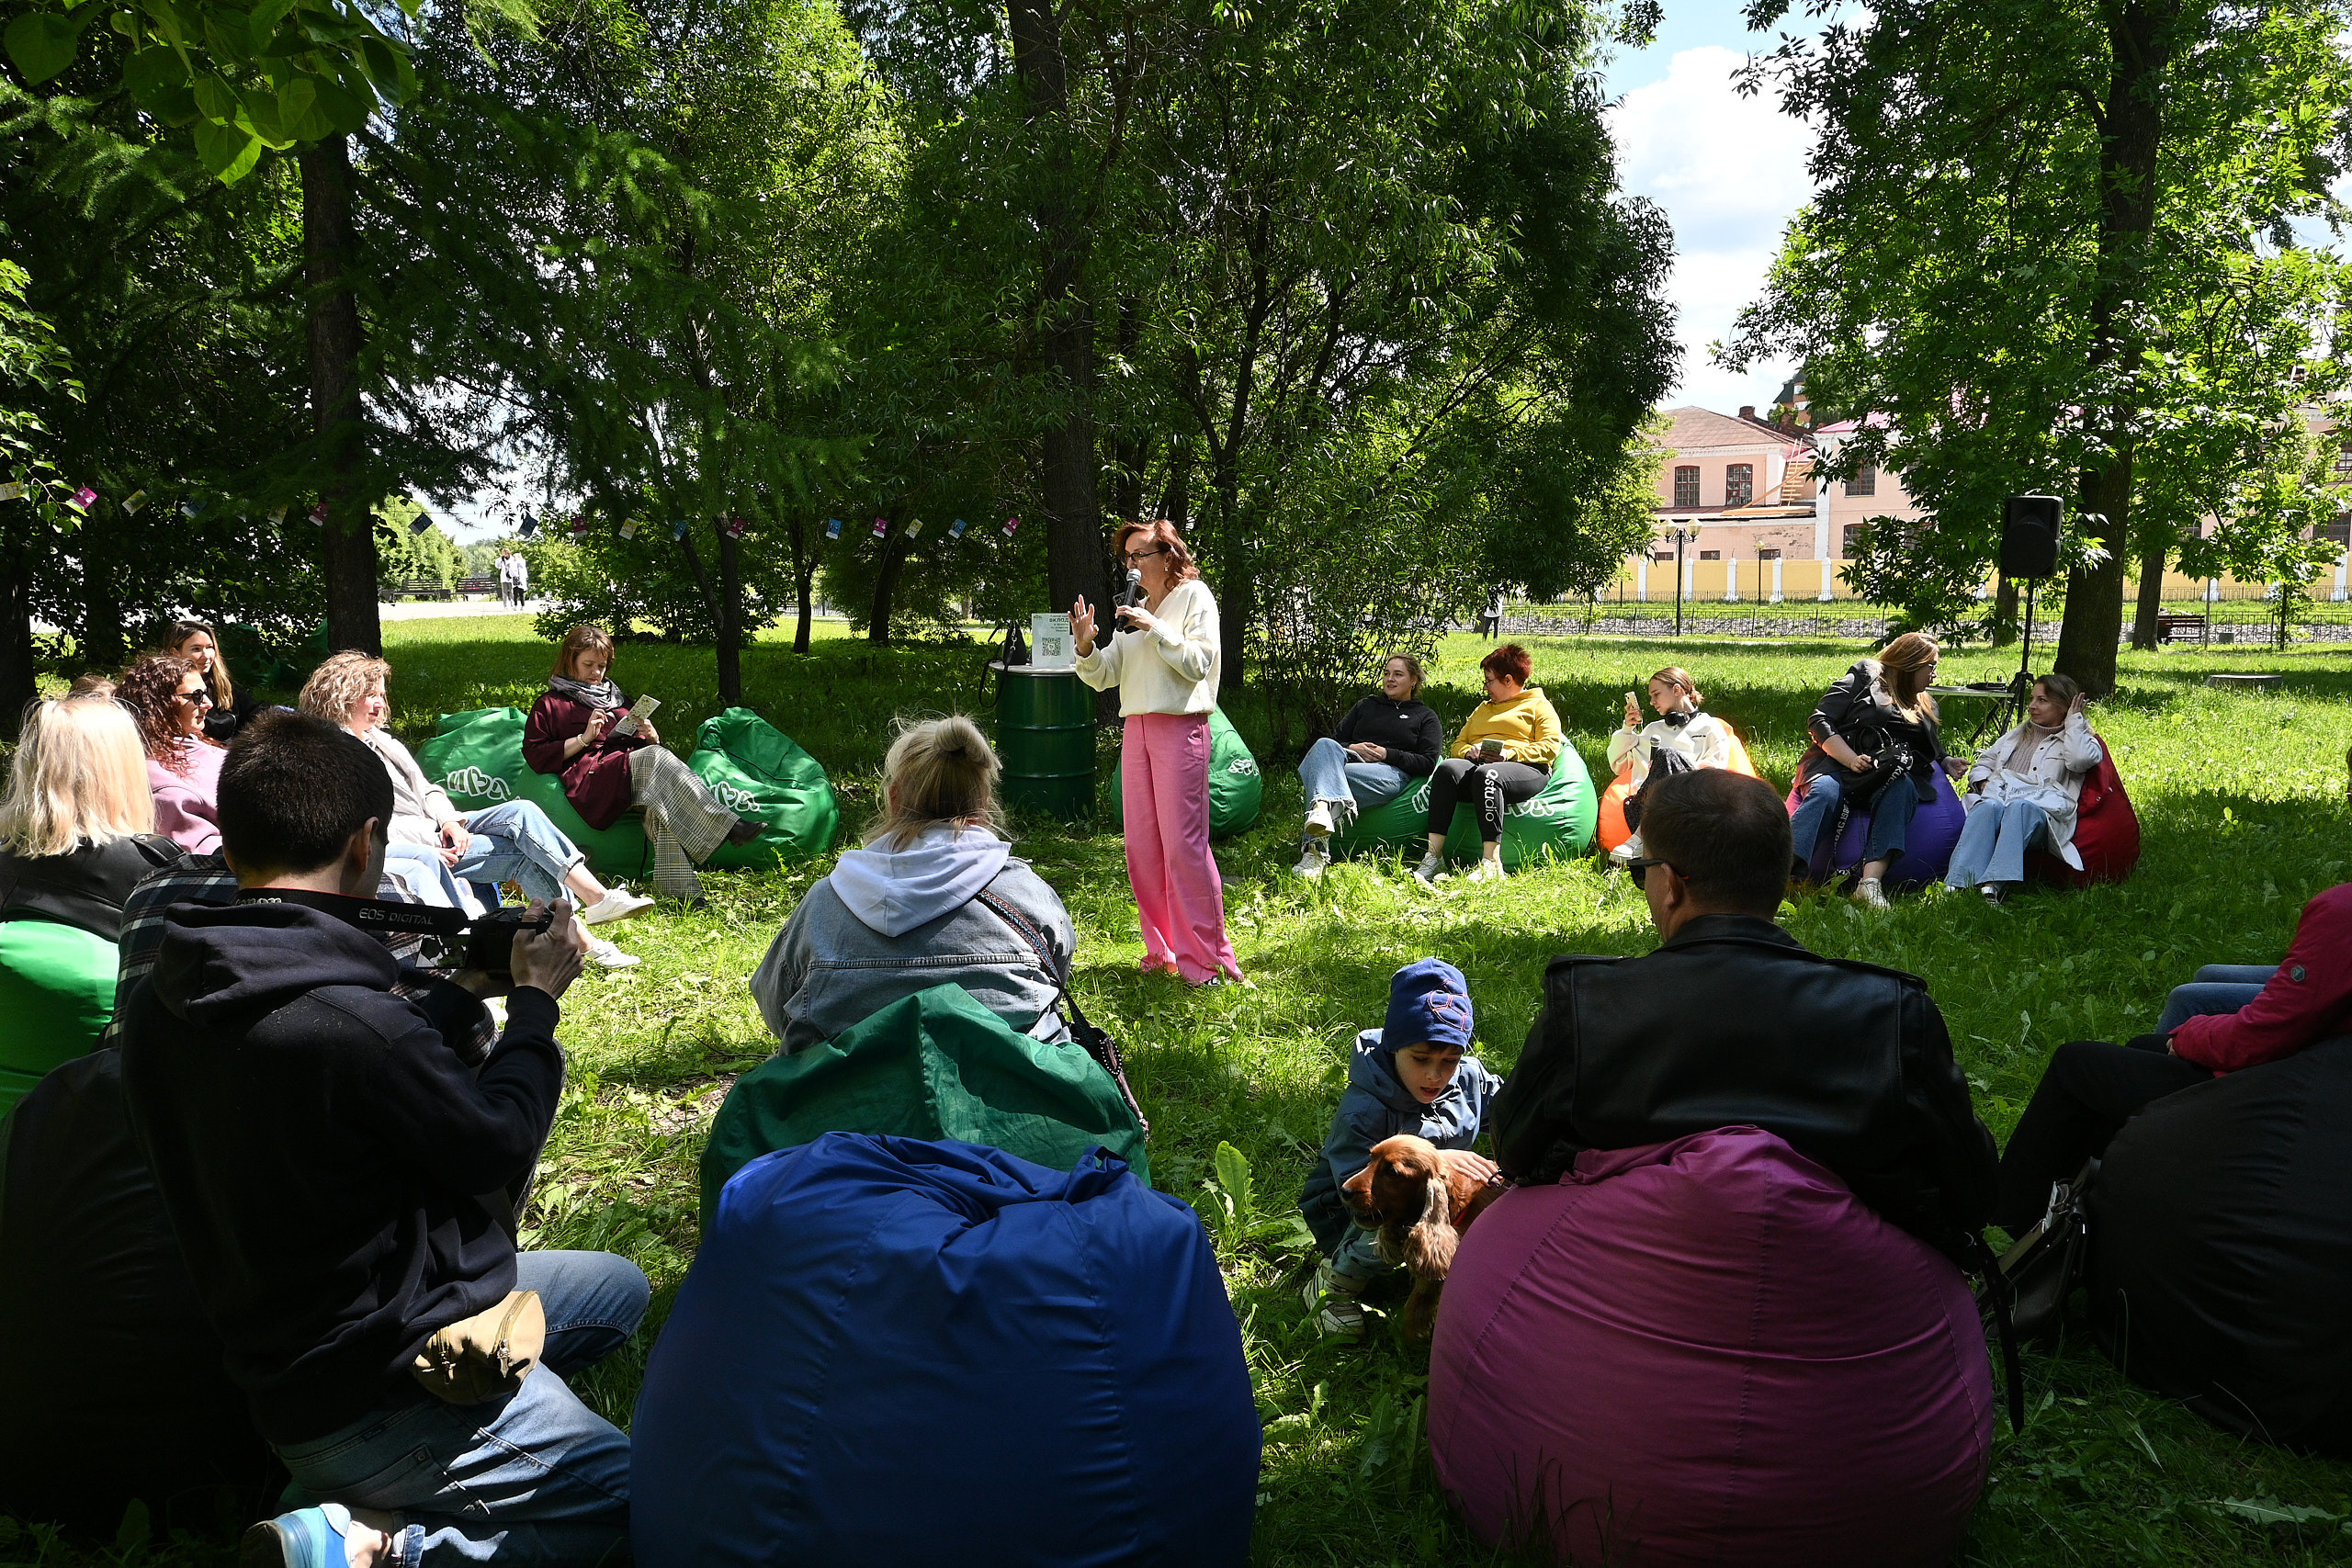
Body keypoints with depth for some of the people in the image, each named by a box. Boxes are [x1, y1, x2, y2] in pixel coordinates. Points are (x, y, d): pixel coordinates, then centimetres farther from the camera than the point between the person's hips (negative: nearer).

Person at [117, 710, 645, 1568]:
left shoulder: (162, 1002, -4)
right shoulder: (343, 1021, -31)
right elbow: (499, 1144, -15)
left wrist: (466, 991, 12)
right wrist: (536, 999, -2)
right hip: (374, 1394, -9)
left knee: (619, 1287, 22)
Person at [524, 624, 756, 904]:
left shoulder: (615, 697, 34)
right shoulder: (550, 704, 18)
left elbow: (651, 748, 32)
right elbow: (535, 756, 4)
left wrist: (651, 736, 7)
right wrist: (584, 738, -5)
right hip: (591, 781, -4)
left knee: (662, 799, -35)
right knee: (655, 758, -35)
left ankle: (680, 889, -52)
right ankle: (729, 828, -45)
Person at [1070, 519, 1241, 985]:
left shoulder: (1194, 596, 2)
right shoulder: (1133, 611, 20)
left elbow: (1200, 663, -9)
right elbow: (1105, 676, 14)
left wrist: (1155, 628, -16)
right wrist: (1085, 647, -5)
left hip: (1180, 728, -7)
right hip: (1136, 729, 7)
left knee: (1183, 843, -10)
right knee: (1142, 846, 5)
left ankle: (1204, 958, -4)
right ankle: (1162, 950, 15)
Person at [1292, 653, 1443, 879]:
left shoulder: (1426, 716, 22)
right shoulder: (1366, 706, 33)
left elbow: (1427, 763, 8)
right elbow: (1336, 739, 25)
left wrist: (1387, 754, -5)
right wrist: (1352, 749, 0)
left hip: (1390, 773, -4)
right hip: (1351, 760, 4)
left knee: (1322, 776, -33)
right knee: (1324, 745, -35)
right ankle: (1338, 805, -58)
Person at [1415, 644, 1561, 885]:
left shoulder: (1539, 705, 17)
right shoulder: (1482, 709, 36)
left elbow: (1550, 747, 2)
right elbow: (1458, 743, 28)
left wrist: (1511, 753, -12)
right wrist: (1469, 752, 3)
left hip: (1525, 768, -5)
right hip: (1477, 764, 5)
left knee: (1485, 774, -40)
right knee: (1448, 768, -31)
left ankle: (1491, 862, -47)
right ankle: (1433, 855, -42)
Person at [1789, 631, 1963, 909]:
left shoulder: (1926, 706, 31)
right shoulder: (1863, 679, 10)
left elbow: (1932, 752, 38)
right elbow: (1821, 722, 0)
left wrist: (1945, 762, 13)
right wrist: (1851, 759, -14)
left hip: (1892, 775, 4)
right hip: (1837, 763, -4)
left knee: (1901, 792, -33)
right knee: (1823, 792, -37)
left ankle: (1871, 881, -49)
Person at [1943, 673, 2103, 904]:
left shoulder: (2080, 739, 22)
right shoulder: (2017, 734, 36)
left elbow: (2081, 759, -3)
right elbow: (1983, 762, 34)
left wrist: (2074, 720, 9)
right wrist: (1984, 781, 10)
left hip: (2042, 809, -3)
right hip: (1997, 795, 3)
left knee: (2019, 807, -40)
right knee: (1989, 807, -36)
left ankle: (1996, 884, -57)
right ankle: (1959, 883, -54)